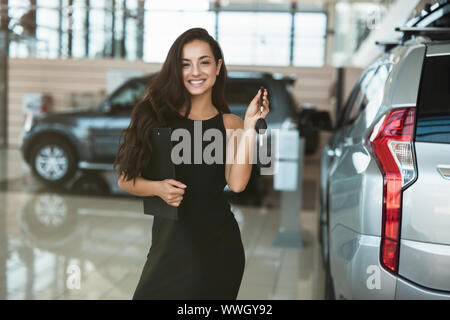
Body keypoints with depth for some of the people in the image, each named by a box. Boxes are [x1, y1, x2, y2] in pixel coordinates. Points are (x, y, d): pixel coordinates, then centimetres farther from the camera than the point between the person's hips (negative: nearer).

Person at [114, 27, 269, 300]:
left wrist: (250, 125, -16)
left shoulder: (230, 124, 1)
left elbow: (237, 184, -15)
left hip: (218, 246, 0)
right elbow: (126, 179, 3)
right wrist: (158, 188, -15)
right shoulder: (158, 115, 2)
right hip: (168, 240, 0)